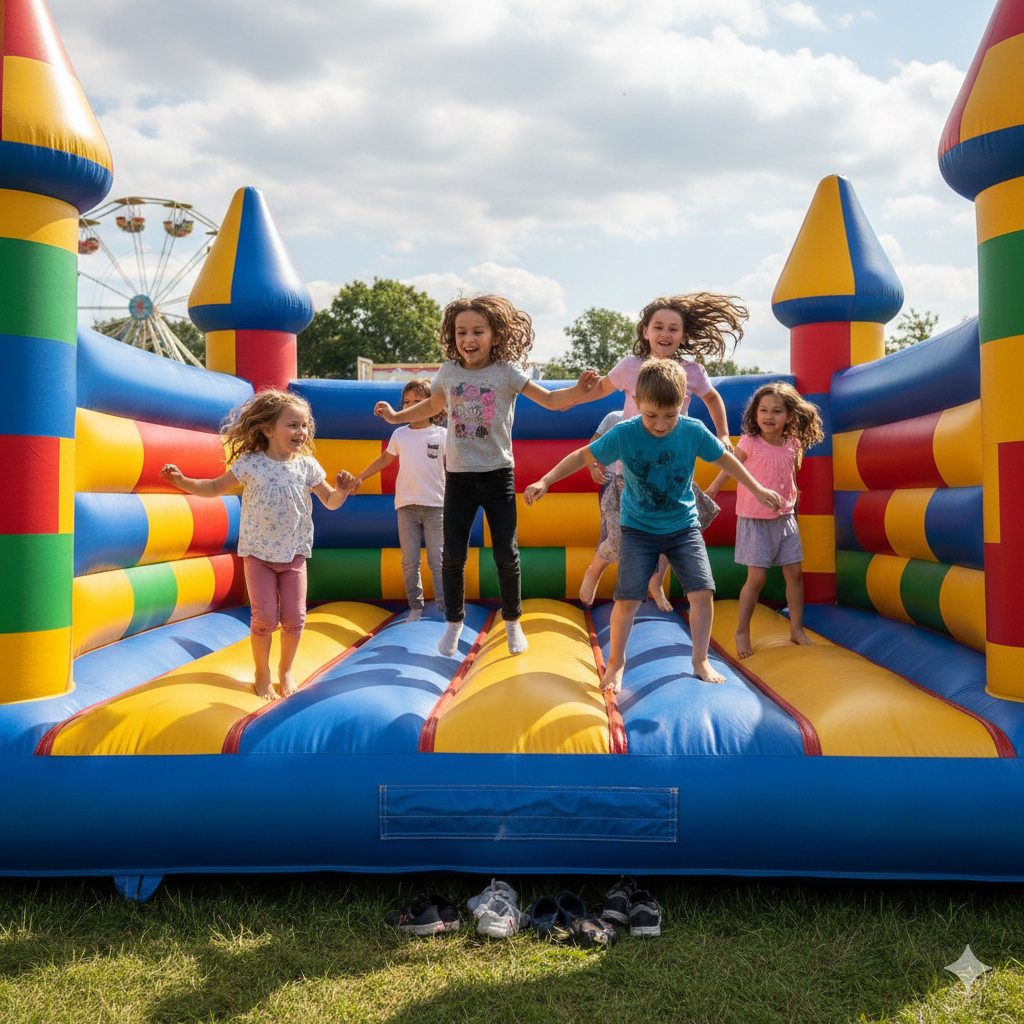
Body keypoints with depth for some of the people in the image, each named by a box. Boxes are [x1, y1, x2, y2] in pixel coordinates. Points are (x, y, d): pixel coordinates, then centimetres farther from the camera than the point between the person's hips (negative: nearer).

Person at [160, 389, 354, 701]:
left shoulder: (307, 466, -3)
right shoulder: (250, 464, -8)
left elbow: (331, 502, 5)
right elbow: (215, 488, 3)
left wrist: (341, 490, -17)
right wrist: (183, 481, -10)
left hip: (294, 553, 2)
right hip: (258, 553, -2)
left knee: (294, 617, 2)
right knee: (265, 618, -4)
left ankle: (286, 669, 25)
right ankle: (262, 672, 19)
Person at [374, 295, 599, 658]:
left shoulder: (506, 372, -5)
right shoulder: (448, 373, 4)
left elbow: (550, 399, -10)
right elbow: (432, 405, 24)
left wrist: (578, 390, -28)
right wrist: (395, 416, 21)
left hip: (498, 474, -2)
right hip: (459, 476, 2)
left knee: (506, 553, 1)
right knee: (453, 555, 5)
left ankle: (512, 622, 21)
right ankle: (454, 623, 24)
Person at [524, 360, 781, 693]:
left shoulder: (693, 431, -13)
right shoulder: (624, 434, -18)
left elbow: (724, 458, 3)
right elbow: (584, 456, -8)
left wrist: (757, 489, 9)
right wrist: (545, 481, -14)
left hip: (683, 526, 2)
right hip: (638, 528, -1)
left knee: (702, 591, -8)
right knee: (627, 598, -9)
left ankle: (700, 661, 13)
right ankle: (616, 662, 15)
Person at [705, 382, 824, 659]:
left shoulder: (793, 444, 0)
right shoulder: (750, 443, -13)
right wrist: (709, 493, 6)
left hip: (785, 518, 5)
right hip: (754, 520, -4)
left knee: (794, 573, 6)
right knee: (757, 576, -5)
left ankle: (797, 628, 22)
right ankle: (742, 631, 10)